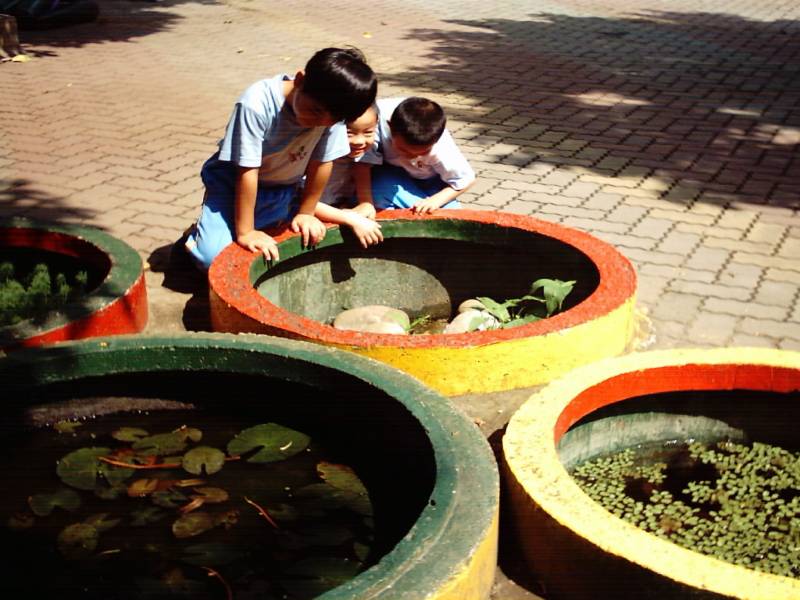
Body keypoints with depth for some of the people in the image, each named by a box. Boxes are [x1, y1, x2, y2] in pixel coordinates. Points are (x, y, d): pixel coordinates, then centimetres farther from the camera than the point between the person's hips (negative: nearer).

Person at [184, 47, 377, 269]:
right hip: (233, 183, -5)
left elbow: (321, 163, -10)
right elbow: (247, 171, -27)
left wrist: (305, 214, -5)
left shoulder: (332, 108, -22)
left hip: (285, 188, 5)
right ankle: (197, 235, 12)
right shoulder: (256, 104, -33)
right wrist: (245, 233, -23)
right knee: (214, 256, -22)